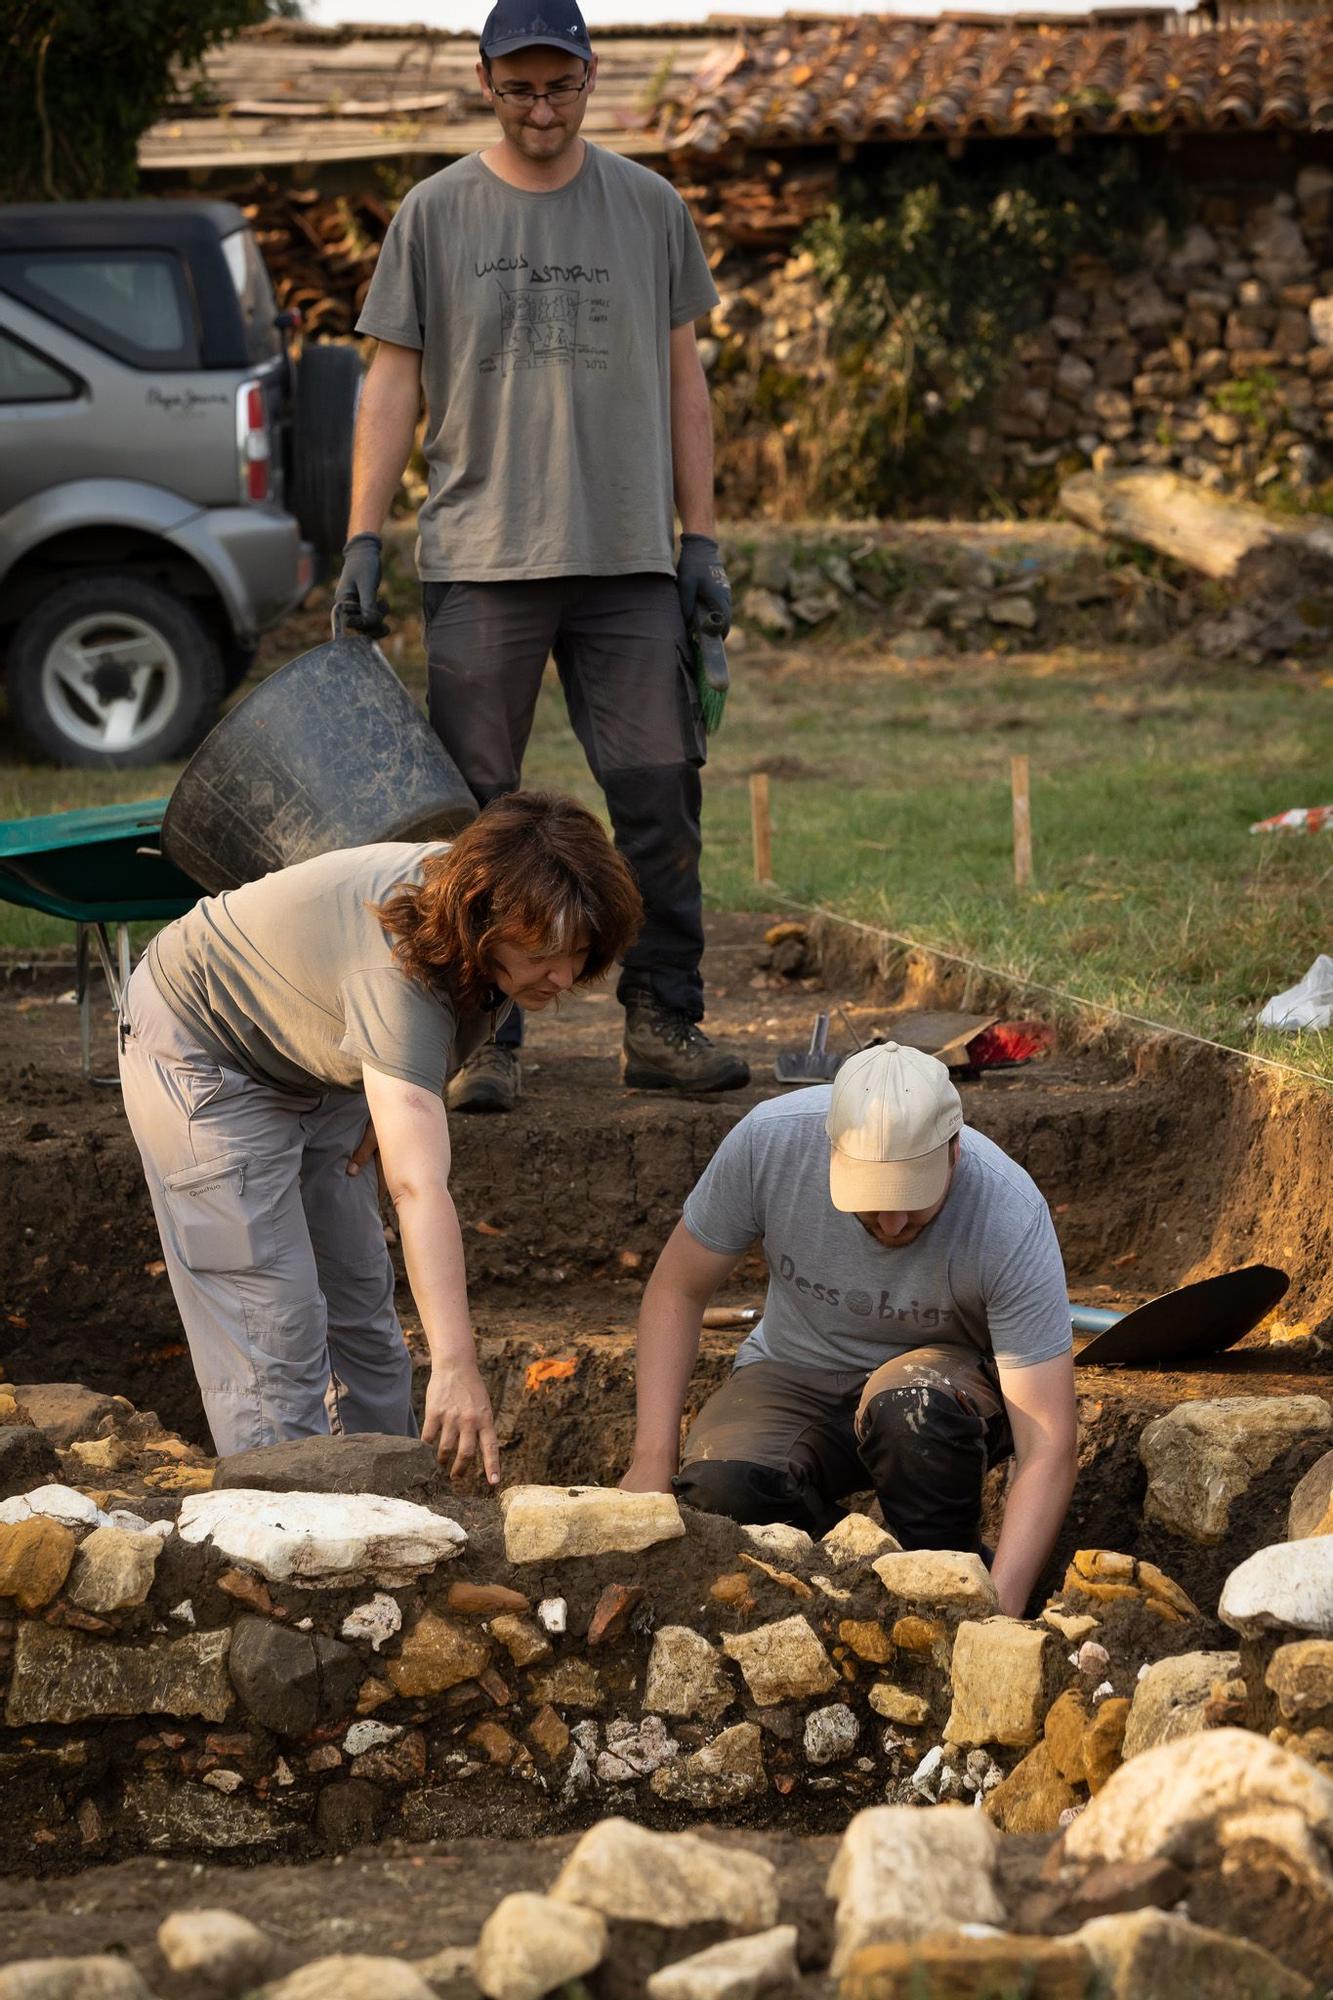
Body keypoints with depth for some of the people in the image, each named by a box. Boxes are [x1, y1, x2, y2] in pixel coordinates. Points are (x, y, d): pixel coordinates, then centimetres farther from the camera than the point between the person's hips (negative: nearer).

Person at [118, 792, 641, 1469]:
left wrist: (375, 1120, -4)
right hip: (202, 1051, -8)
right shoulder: (398, 971, -43)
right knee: (274, 1320, -15)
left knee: (359, 1300, 12)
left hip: (313, 1068, 8)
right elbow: (419, 1188, -52)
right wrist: (454, 1369, -59)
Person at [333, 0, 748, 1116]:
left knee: (659, 796, -3)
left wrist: (701, 542, 8)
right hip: (480, 562, -1)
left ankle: (663, 1023, 5)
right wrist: (363, 539, -2)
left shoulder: (650, 209, 10)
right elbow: (394, 383, 5)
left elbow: (683, 381, 13)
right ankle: (484, 1041, 3)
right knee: (475, 809, -2)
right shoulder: (436, 214, 5)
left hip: (629, 561, 1)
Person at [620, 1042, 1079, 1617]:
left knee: (914, 1410, -38)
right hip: (796, 1373, 2)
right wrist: (653, 1459, -15)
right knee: (720, 1490, -31)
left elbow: (1049, 1444, -31)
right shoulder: (769, 1139, -24)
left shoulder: (1012, 1220, -30)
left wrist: (999, 1608, -42)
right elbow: (677, 1289, -6)